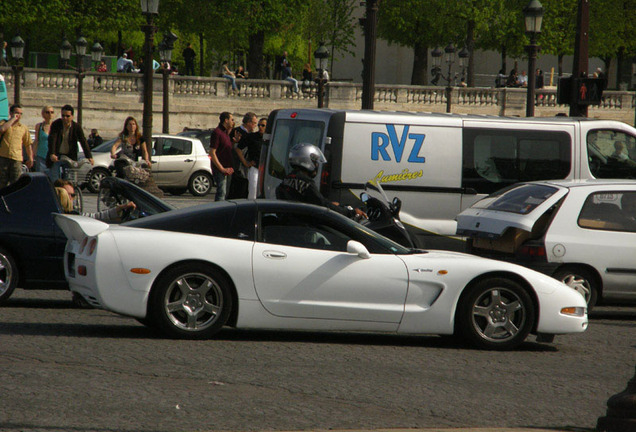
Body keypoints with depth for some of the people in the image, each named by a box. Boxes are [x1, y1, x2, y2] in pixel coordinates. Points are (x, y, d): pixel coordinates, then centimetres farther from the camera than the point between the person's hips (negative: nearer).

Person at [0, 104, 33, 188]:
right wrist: (13, 119, -8)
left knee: (16, 183, -7)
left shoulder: (24, 128, 16)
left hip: (17, 159, 1)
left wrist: (30, 158, 11)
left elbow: (28, 144, 19)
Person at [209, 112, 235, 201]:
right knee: (221, 193, -12)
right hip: (220, 170, -9)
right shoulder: (217, 132, -11)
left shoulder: (226, 133, 16)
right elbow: (212, 153, -16)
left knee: (226, 193, 10)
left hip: (227, 169, 9)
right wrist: (222, 169, -19)